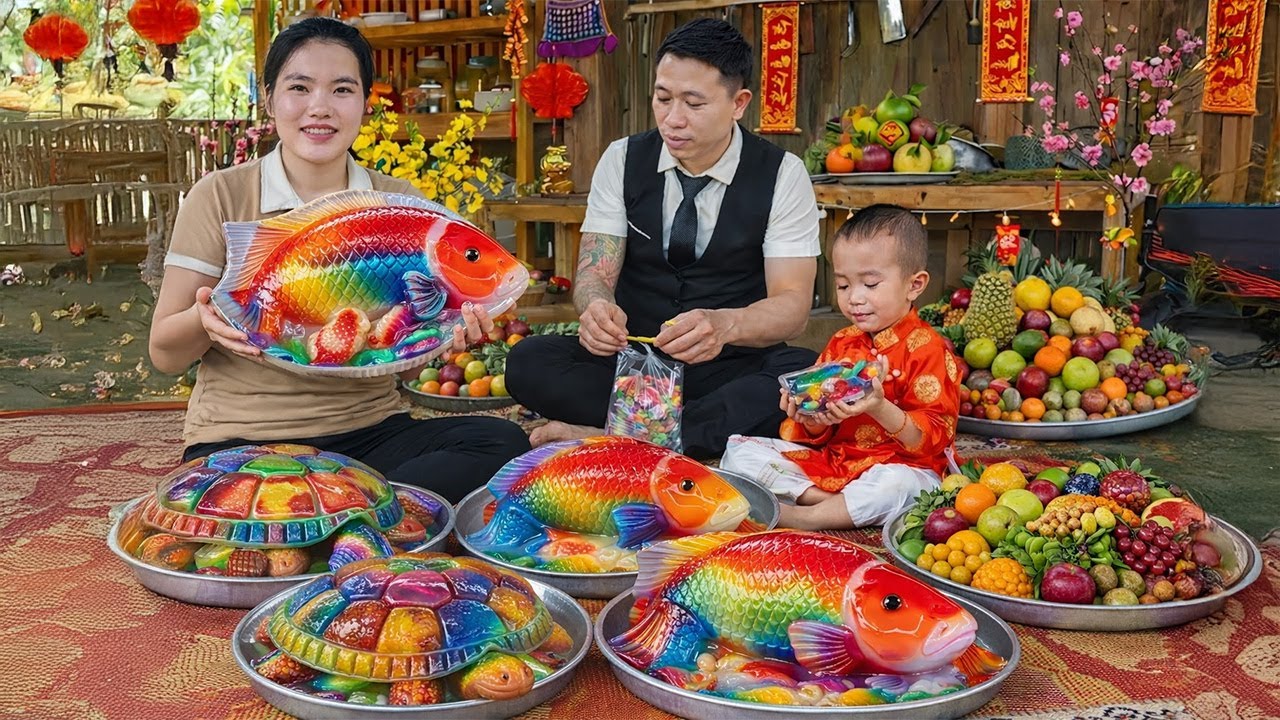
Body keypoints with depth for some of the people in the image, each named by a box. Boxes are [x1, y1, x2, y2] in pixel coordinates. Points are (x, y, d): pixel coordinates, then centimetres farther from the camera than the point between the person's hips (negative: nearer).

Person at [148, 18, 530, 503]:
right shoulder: (221, 197, -1)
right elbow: (165, 354, 1)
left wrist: (451, 326, -13)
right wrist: (204, 321, -22)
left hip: (369, 430, 4)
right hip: (242, 442, -4)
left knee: (504, 443, -24)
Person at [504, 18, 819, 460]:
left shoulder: (783, 175, -6)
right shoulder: (623, 160, 0)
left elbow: (792, 305, -13)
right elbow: (595, 272, -5)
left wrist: (724, 325, -37)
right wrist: (597, 307, -32)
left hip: (733, 365, -1)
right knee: (529, 361, -25)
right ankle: (715, 431, -23)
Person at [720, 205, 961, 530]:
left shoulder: (927, 349, -6)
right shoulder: (840, 344, 11)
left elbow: (935, 436, -13)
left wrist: (880, 408, -29)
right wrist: (813, 420, -11)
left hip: (899, 465, -6)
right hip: (828, 459, 6)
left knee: (894, 485, -42)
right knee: (740, 451, -5)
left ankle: (804, 518, -25)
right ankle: (821, 499, -21)